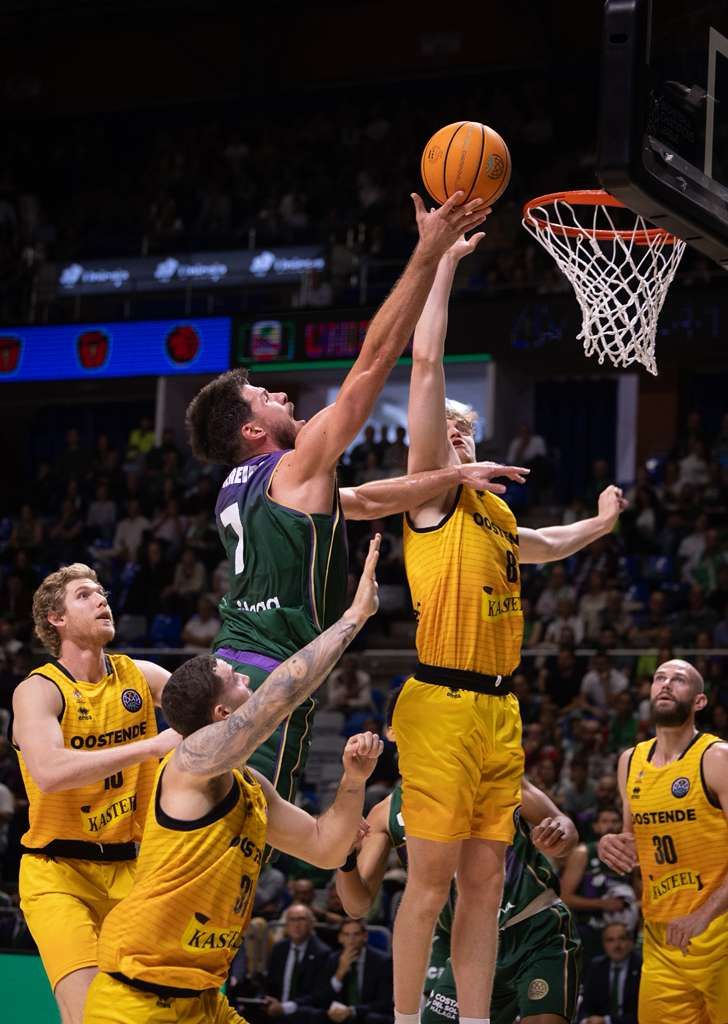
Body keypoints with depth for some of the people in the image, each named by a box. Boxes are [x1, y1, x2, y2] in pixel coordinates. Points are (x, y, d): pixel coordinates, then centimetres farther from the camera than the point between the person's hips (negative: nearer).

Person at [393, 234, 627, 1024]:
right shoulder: (432, 491, -1)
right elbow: (425, 361, -9)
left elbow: (535, 546, 45)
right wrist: (443, 262, -7)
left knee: (484, 882, 7)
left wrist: (598, 524, 41)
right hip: (442, 702, -7)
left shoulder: (492, 507, 19)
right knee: (432, 879, -6)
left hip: (498, 708, 7)